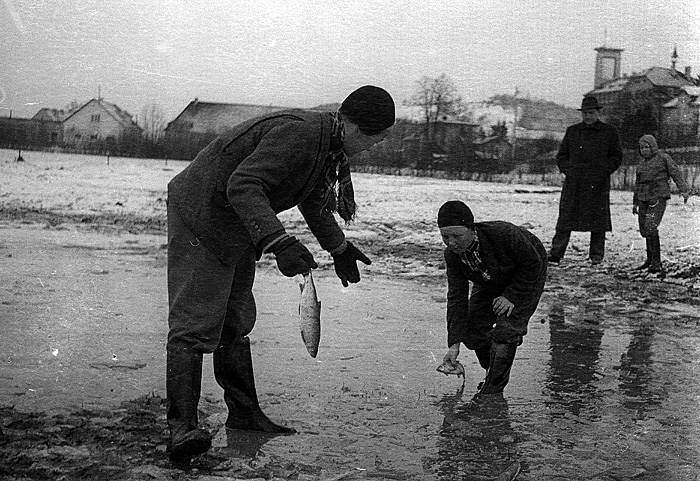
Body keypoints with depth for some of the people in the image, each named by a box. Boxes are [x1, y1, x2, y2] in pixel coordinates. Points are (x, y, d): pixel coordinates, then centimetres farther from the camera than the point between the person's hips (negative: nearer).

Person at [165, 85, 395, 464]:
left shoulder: (328, 143, 5)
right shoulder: (298, 134, -28)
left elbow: (312, 199, 22)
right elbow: (242, 185, -37)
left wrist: (339, 248, 30)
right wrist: (278, 242, -48)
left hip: (237, 230, 10)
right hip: (200, 217, -10)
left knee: (234, 322, 15)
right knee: (194, 324, -15)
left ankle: (244, 413, 25)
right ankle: (182, 427, -15)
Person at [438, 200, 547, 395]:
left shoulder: (503, 233, -40)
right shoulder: (452, 255, -24)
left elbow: (533, 263, -25)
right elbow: (456, 298, -21)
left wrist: (511, 296, -28)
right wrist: (454, 343, -25)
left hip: (526, 277, -5)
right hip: (489, 283, 5)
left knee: (505, 331, -19)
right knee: (472, 333, -1)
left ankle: (493, 390, -6)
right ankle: (495, 374, 25)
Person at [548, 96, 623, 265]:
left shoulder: (609, 132, 8)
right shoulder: (572, 131, 14)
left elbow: (617, 156, 9)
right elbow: (561, 155, 18)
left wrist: (605, 170, -3)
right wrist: (567, 169, 2)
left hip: (598, 183, -1)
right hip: (574, 183, 1)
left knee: (598, 218, 2)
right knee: (565, 218, -5)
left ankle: (596, 255, 10)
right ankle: (556, 253, -6)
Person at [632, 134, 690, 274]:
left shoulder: (663, 158, 2)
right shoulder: (641, 164, 20)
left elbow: (676, 173, -5)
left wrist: (683, 190, -18)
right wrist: (635, 202, 28)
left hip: (658, 198, -6)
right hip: (644, 200, 6)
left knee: (651, 227, -19)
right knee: (644, 230, 6)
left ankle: (657, 262, -17)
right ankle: (650, 259, 24)